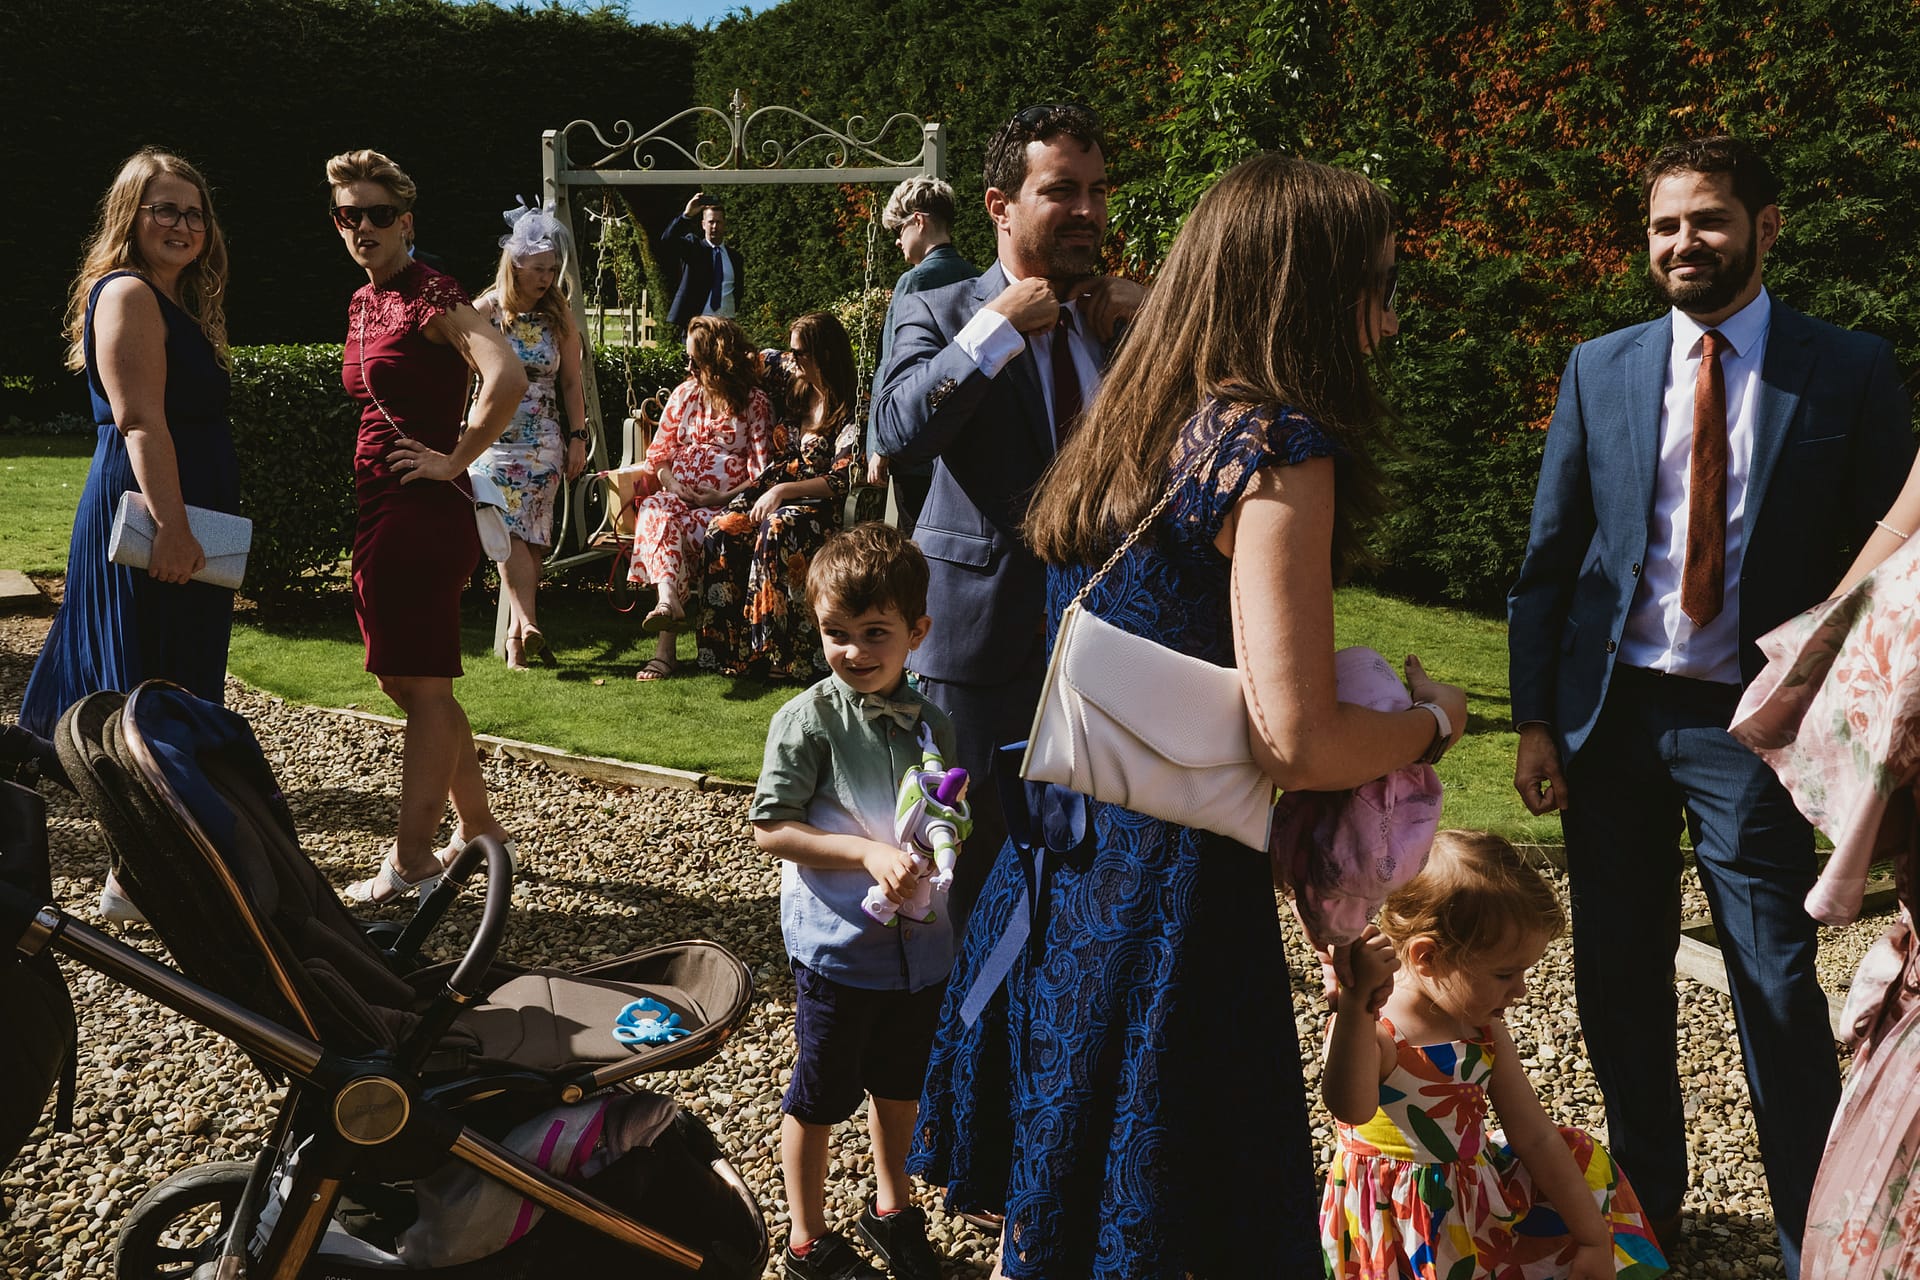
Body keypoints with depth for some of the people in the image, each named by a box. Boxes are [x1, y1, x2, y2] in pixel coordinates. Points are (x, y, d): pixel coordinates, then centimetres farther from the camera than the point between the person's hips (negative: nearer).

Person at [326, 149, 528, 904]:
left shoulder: (429, 295, -11)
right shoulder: (363, 302, 16)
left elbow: (507, 378, -27)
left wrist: (454, 460, -18)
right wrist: (365, 503, 19)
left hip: (423, 512, -10)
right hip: (377, 510, 10)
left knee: (422, 687, -3)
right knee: (404, 680, 15)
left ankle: (411, 862, 5)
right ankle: (478, 828, 27)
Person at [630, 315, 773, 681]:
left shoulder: (755, 403, 5)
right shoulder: (684, 394, 18)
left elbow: (762, 472, 0)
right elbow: (659, 454, 17)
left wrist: (724, 497, -14)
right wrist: (674, 485, -3)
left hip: (725, 503, -4)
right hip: (678, 495, 4)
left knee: (678, 531, -33)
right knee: (656, 512, -32)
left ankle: (665, 647, -37)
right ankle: (668, 600, -55)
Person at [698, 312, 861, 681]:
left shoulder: (848, 414, -9)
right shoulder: (794, 380, 10)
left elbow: (841, 481, -15)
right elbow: (761, 359, 32)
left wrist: (783, 491, -21)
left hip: (818, 503, -6)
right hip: (770, 489, 6)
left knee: (776, 530, -39)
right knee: (722, 531, -26)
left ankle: (771, 650, -36)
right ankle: (726, 646, -26)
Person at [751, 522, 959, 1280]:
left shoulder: (932, 726, 1)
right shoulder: (808, 720, -14)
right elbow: (771, 828, -15)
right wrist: (868, 853, -24)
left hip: (919, 942, 5)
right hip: (837, 945, -5)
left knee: (900, 1084, 23)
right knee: (820, 1096, 11)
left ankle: (892, 1208, 46)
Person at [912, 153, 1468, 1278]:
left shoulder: (1132, 434, 11)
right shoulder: (1279, 447, -15)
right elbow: (1296, 740, -21)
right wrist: (1432, 720, -1)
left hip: (1064, 877, 8)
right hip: (1176, 889, -8)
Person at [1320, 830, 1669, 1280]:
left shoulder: (1483, 1029, 2)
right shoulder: (1366, 1028, -21)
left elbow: (1536, 1138, 7)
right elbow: (1351, 1108, -44)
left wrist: (1593, 1239, 9)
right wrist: (1357, 1001, -55)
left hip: (1477, 1201, 8)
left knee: (1582, 1161, 8)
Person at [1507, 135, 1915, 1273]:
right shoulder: (1600, 370, 6)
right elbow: (1549, 558, 6)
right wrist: (1536, 720, 0)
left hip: (1751, 721, -2)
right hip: (1611, 715, 3)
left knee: (1779, 989, -1)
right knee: (1620, 984, 11)